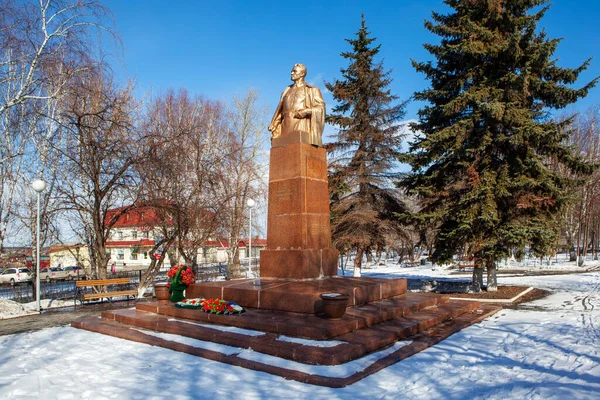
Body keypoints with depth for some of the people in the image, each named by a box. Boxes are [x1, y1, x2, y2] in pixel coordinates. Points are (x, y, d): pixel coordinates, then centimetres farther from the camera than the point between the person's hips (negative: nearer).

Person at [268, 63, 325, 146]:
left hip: (302, 126, -4)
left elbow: (320, 107, 1)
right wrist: (274, 129, 8)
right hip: (287, 127, 4)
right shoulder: (287, 90, 26)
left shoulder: (312, 90, 12)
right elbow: (280, 110, 20)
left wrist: (306, 111, -17)